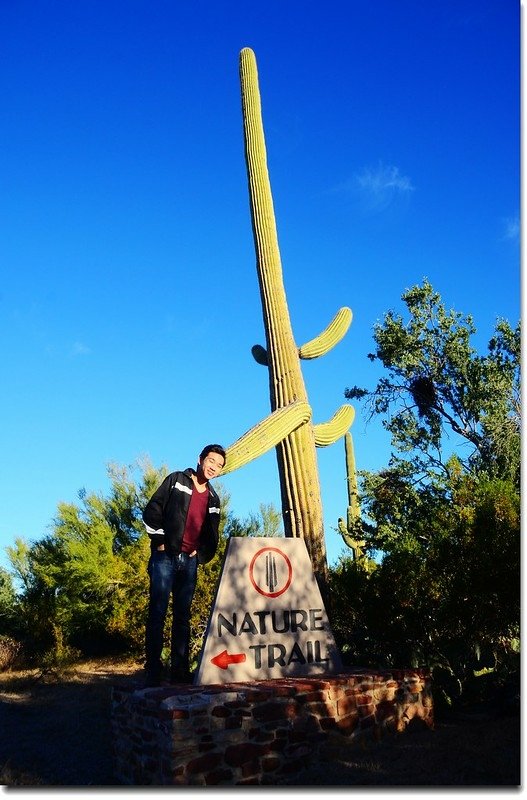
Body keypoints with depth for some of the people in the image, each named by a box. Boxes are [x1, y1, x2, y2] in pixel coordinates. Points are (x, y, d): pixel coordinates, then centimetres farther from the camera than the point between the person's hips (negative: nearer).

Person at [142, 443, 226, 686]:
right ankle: (153, 672, -4)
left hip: (190, 561, 5)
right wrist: (159, 540, -8)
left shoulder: (213, 499, 17)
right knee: (157, 613, -6)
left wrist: (201, 554, 3)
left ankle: (180, 671, 10)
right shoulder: (176, 480, 3)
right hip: (165, 557, -5)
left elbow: (212, 536, 20)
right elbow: (152, 510, -4)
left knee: (183, 617, 7)